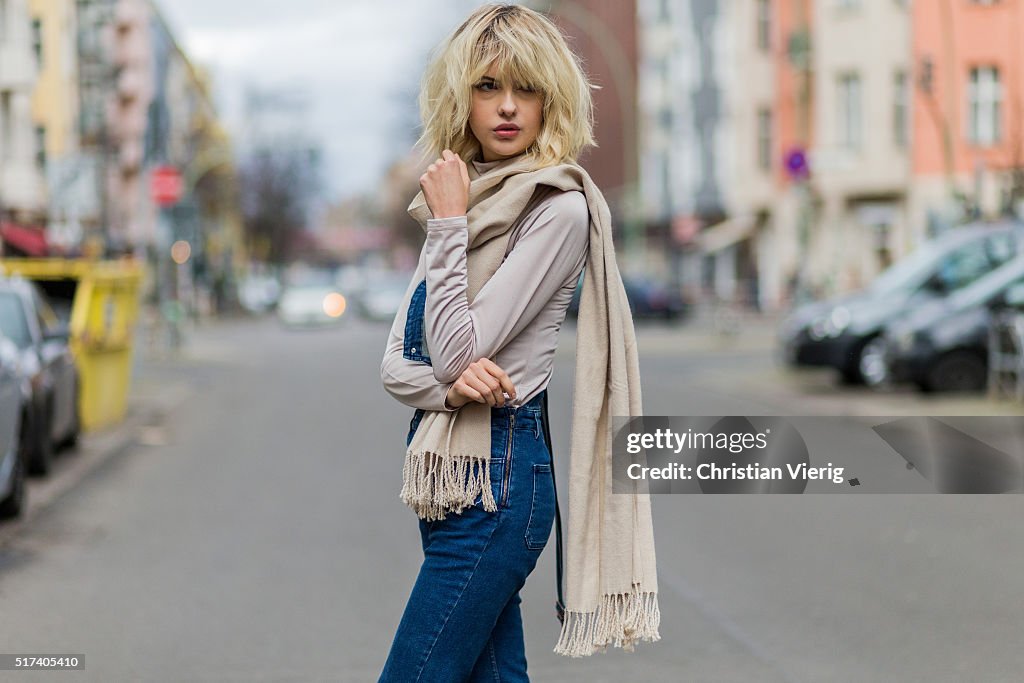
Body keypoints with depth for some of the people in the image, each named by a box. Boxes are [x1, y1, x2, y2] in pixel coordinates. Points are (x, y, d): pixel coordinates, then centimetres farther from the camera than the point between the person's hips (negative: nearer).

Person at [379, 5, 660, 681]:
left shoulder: (560, 208, -10)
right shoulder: (465, 199, 13)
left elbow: (457, 349, -16)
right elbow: (395, 362, 9)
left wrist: (449, 221, -11)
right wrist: (448, 384, -13)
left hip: (499, 479, -8)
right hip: (448, 481, 8)